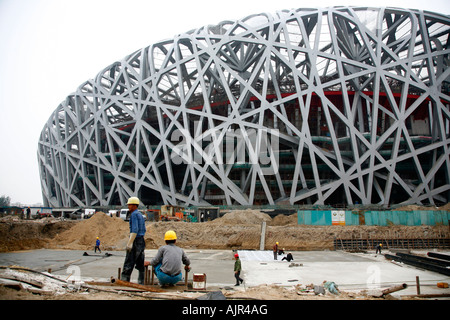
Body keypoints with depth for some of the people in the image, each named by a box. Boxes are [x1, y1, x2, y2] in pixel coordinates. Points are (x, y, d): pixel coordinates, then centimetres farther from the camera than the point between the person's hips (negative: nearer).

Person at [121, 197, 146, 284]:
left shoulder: (134, 214, -10)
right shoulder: (140, 215, 18)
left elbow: (135, 229, -20)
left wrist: (130, 242, -24)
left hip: (135, 241, -9)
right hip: (141, 241, 9)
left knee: (129, 263, -7)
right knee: (140, 264, 9)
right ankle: (141, 282, 11)